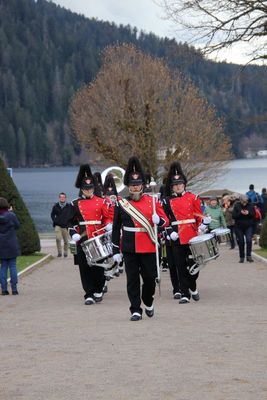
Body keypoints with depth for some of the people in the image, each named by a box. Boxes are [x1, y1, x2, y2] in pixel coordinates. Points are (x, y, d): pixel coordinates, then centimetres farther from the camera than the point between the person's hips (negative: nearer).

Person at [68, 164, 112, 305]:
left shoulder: (100, 202, 7)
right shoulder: (75, 204, 7)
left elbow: (107, 218, 11)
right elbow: (71, 222, 7)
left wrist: (109, 225, -10)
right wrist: (73, 234, -9)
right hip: (83, 241, 0)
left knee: (99, 266, 2)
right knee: (85, 268, -1)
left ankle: (98, 290, 21)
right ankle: (89, 295, 3)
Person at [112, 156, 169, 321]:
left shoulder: (153, 201, 3)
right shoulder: (121, 204, 3)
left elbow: (166, 221, 5)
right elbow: (116, 229, 7)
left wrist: (158, 220, -19)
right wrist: (115, 251, 5)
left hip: (148, 247, 0)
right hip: (130, 248, 0)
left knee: (150, 277, 4)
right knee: (132, 280, 1)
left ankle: (148, 302, 31)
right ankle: (136, 310, 7)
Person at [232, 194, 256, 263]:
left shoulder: (251, 205, -2)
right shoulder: (237, 206, -4)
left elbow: (254, 215, -2)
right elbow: (234, 216, -8)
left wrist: (249, 213, -21)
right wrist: (240, 213, -24)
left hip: (249, 226, 0)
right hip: (239, 227, 0)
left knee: (249, 240, -17)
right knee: (241, 242, 5)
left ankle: (249, 256, -11)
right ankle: (241, 257, 16)